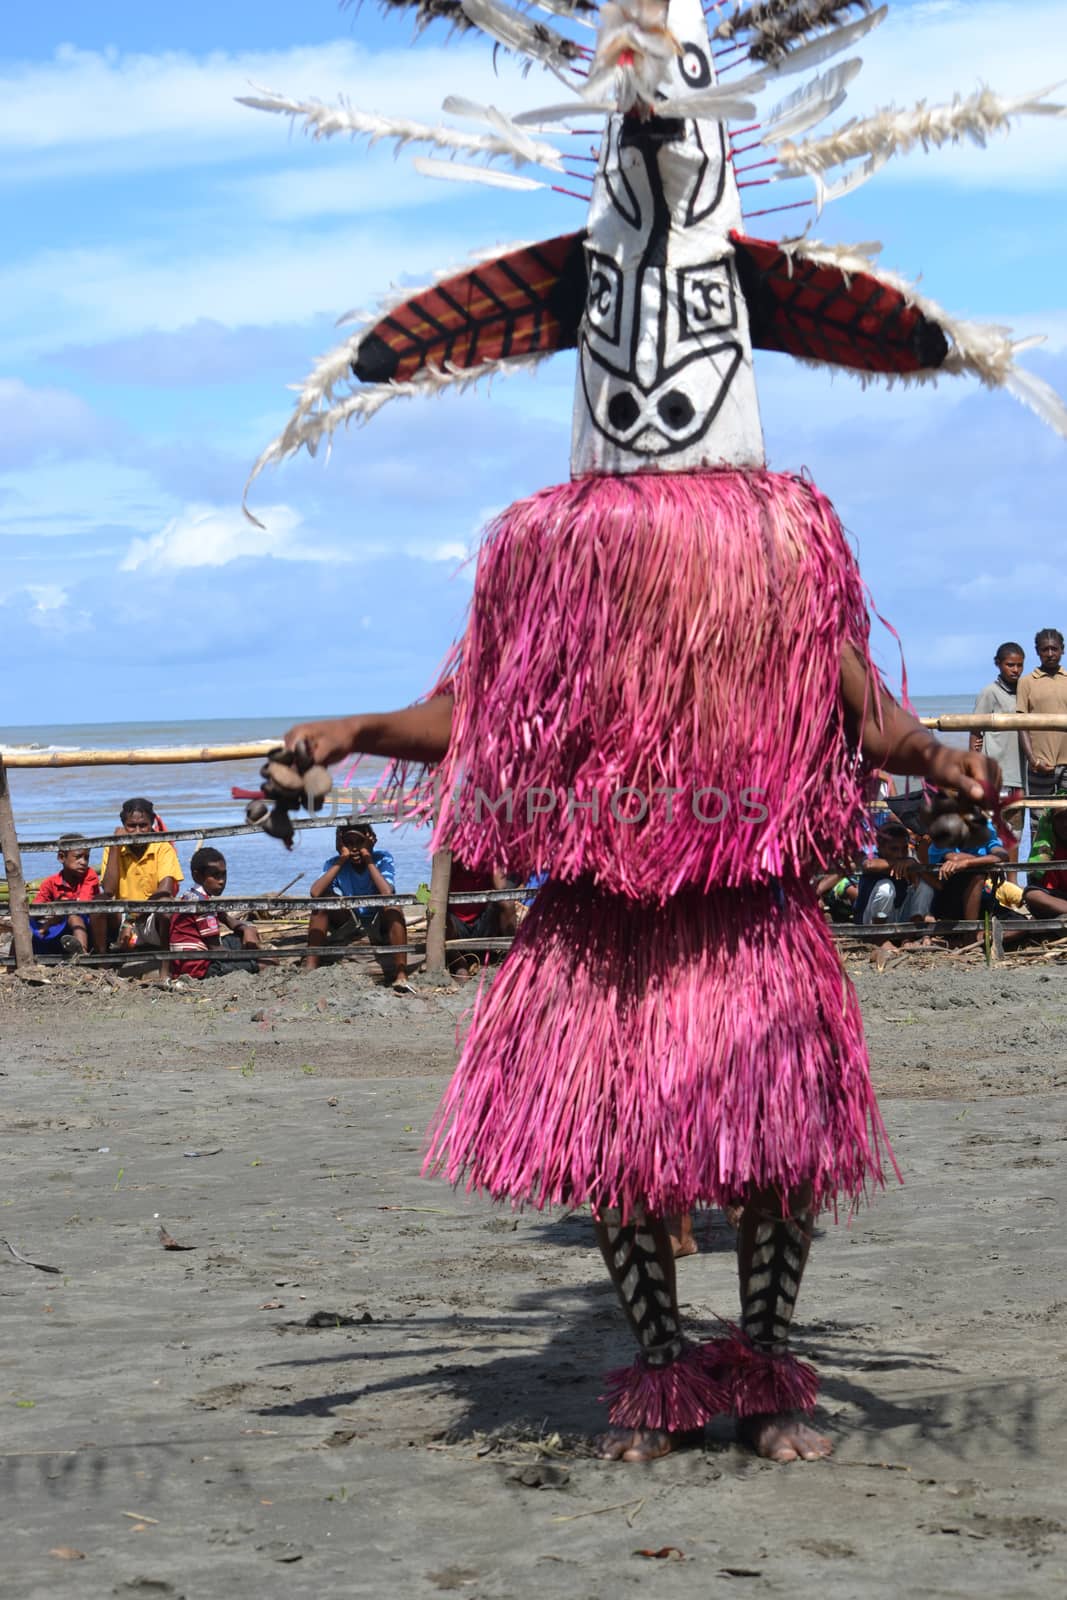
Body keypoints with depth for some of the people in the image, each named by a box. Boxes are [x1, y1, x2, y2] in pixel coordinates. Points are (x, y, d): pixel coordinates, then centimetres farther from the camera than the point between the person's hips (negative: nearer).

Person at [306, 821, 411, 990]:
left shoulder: (383, 859, -16)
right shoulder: (334, 863, -12)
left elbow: (387, 893, -35)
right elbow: (315, 893, -31)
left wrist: (369, 861, -29)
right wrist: (341, 861, -27)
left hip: (379, 924, -2)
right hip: (348, 923, 2)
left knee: (393, 907, -35)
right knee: (322, 901, -24)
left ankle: (400, 976, -42)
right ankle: (310, 968, -29)